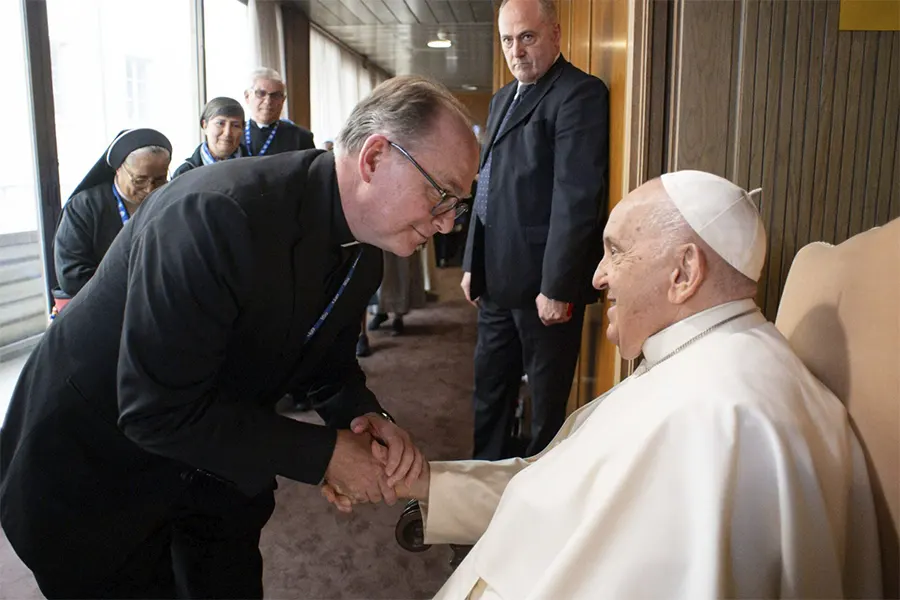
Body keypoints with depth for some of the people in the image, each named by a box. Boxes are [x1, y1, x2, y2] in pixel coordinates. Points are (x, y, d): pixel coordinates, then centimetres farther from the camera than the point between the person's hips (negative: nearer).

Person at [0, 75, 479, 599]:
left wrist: (365, 416, -17)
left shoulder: (363, 252, -8)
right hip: (91, 465, -6)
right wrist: (323, 454, -27)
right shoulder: (215, 214, -35)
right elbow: (159, 410, -33)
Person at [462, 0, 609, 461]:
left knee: (547, 400, 7)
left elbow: (577, 196, -18)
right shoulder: (502, 98, 17)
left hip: (544, 283, -8)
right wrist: (472, 264, 16)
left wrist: (557, 287, -19)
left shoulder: (580, 93, -10)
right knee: (489, 392, 17)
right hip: (498, 281, 8)